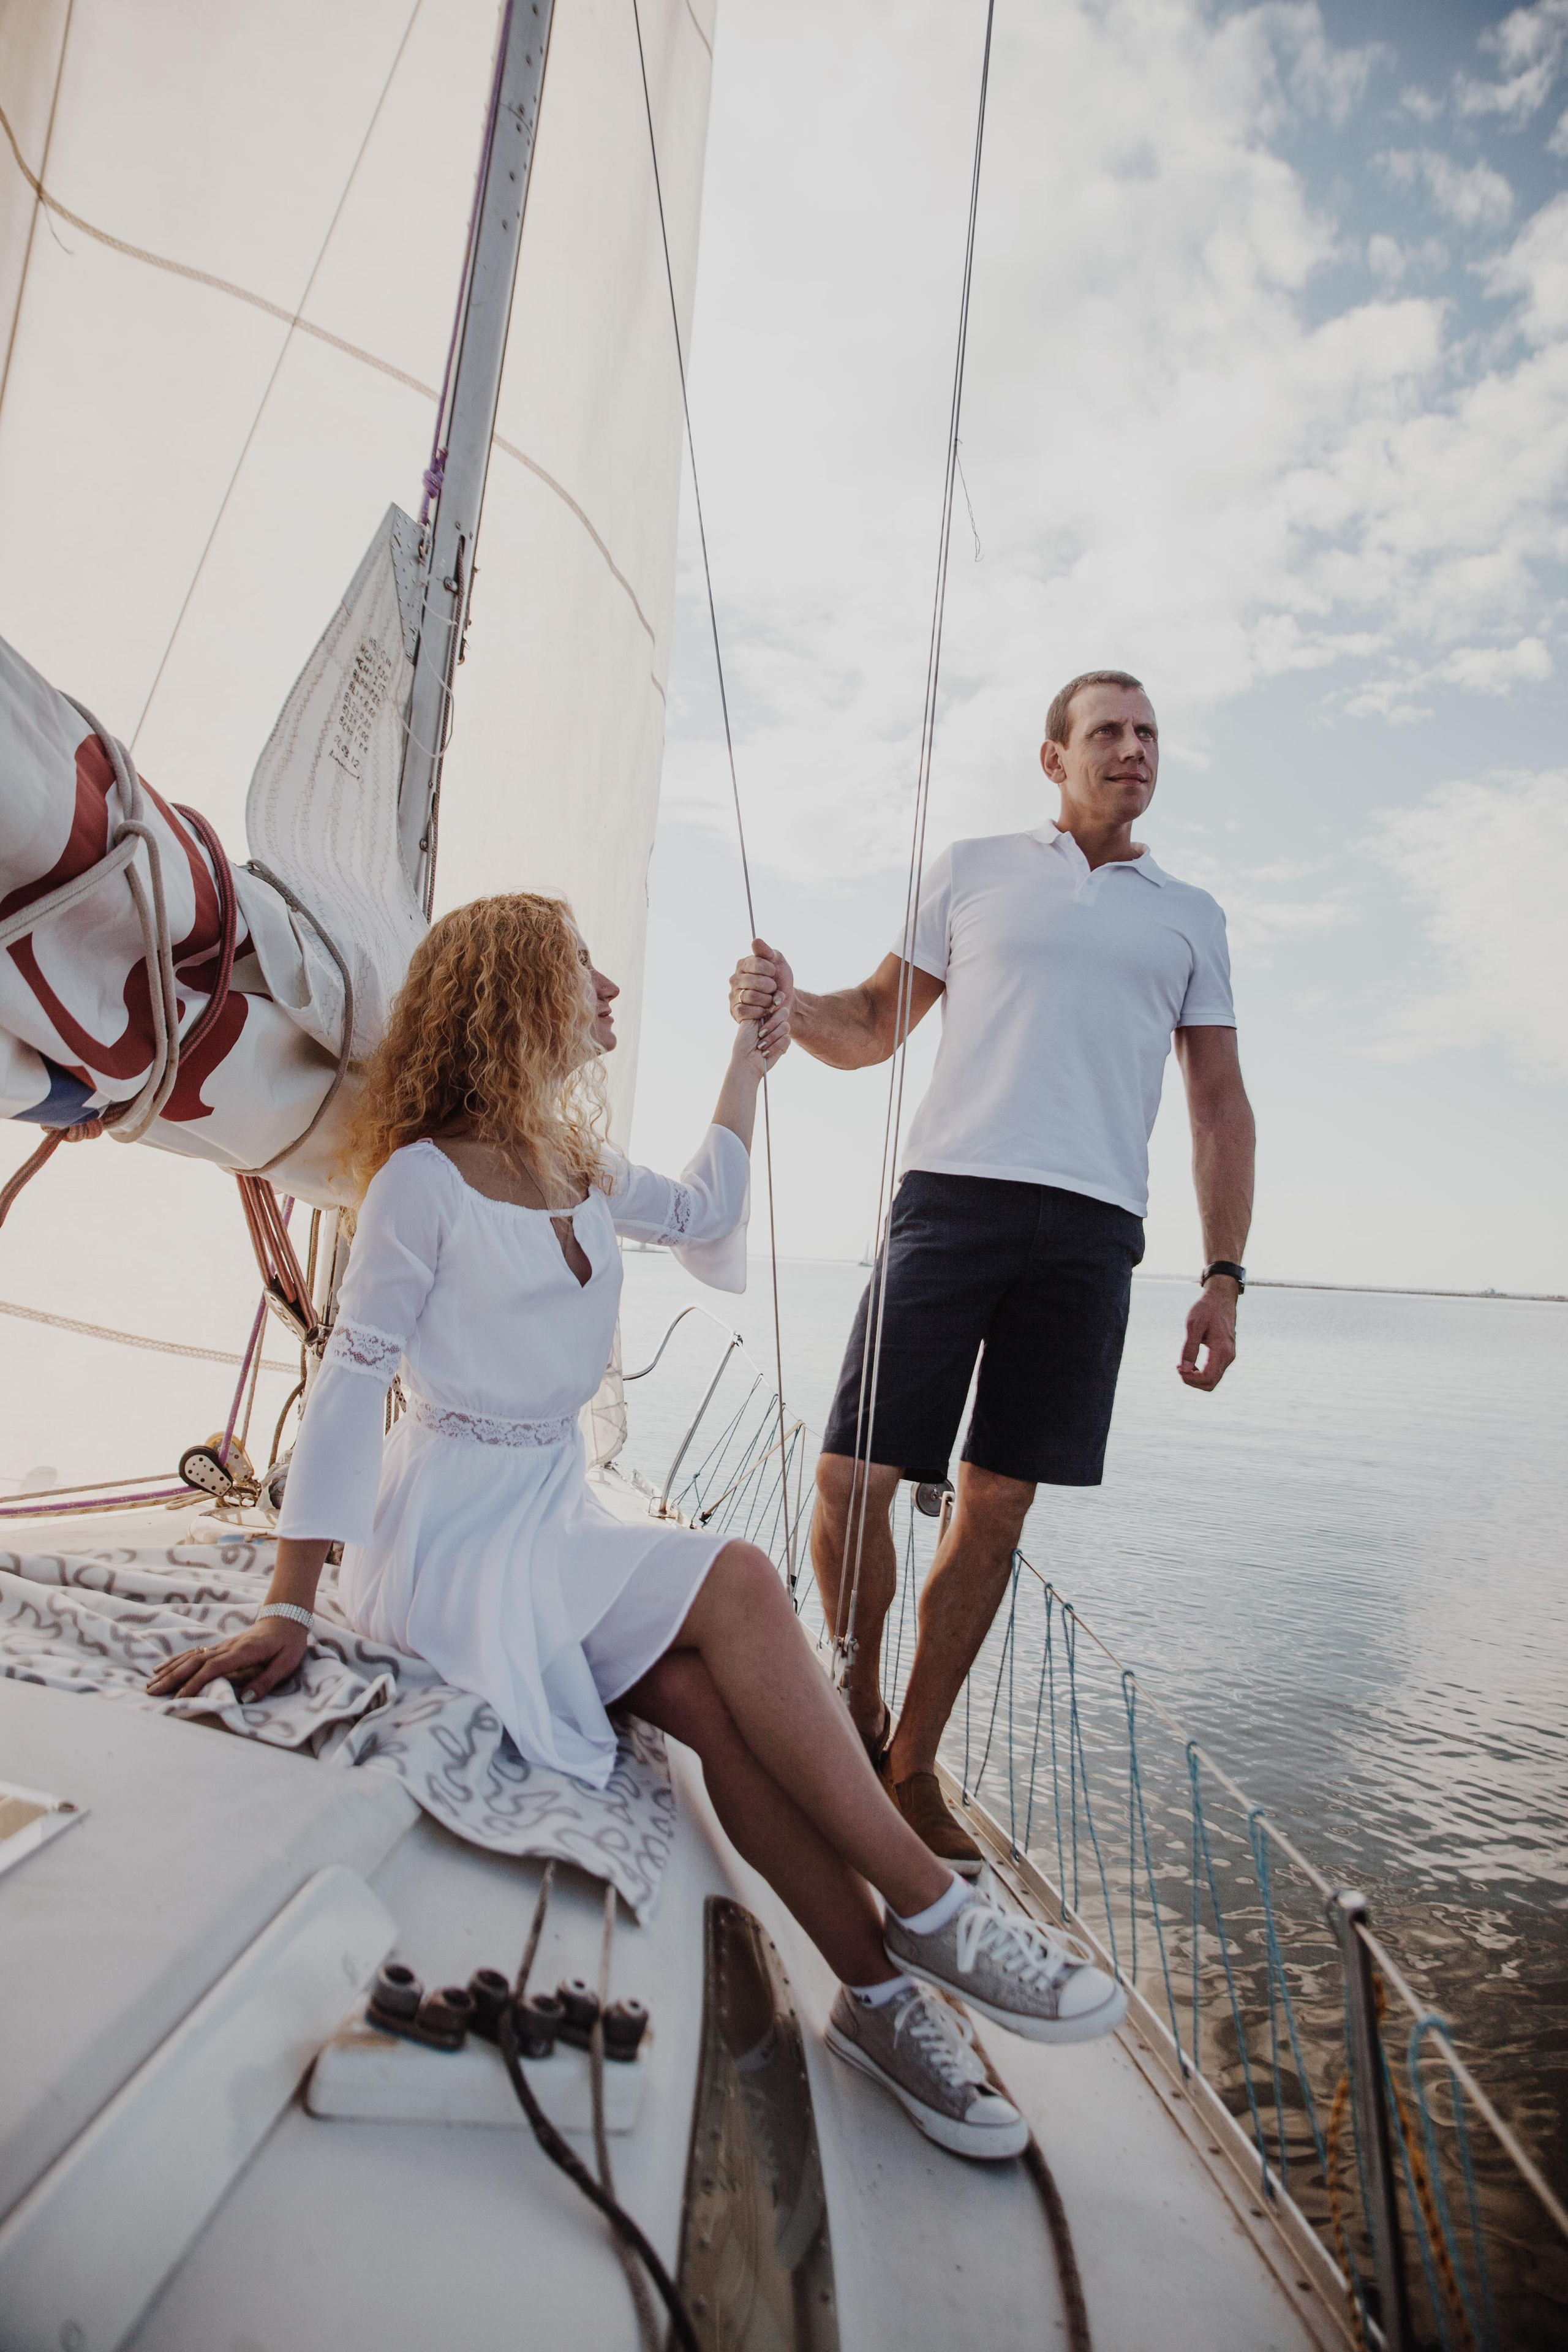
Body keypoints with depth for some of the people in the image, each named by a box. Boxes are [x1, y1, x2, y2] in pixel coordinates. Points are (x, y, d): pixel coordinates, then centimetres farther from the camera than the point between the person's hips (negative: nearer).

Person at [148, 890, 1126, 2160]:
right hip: (457, 1536, -6)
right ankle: (929, 1910, -16)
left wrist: (750, 1061, 27)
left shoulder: (584, 1172, 9)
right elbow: (350, 1384, -11)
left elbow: (705, 1211, 26)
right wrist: (289, 1609, -16)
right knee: (739, 1587, -26)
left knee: (707, 1694, -22)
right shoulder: (425, 1178, -11)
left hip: (562, 1511, 6)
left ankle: (882, 1993, -12)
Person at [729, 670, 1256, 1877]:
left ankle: (912, 1764, 17)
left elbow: (1222, 1106, 17)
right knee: (851, 1475, -7)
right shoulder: (973, 869, 17)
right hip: (953, 1194, -1)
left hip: (1092, 1230, 1)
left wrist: (1225, 1275, 7)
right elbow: (874, 1026, 16)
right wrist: (787, 1005, -6)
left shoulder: (1192, 915, 20)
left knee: (997, 1503, 2)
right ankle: (857, 1708, 19)